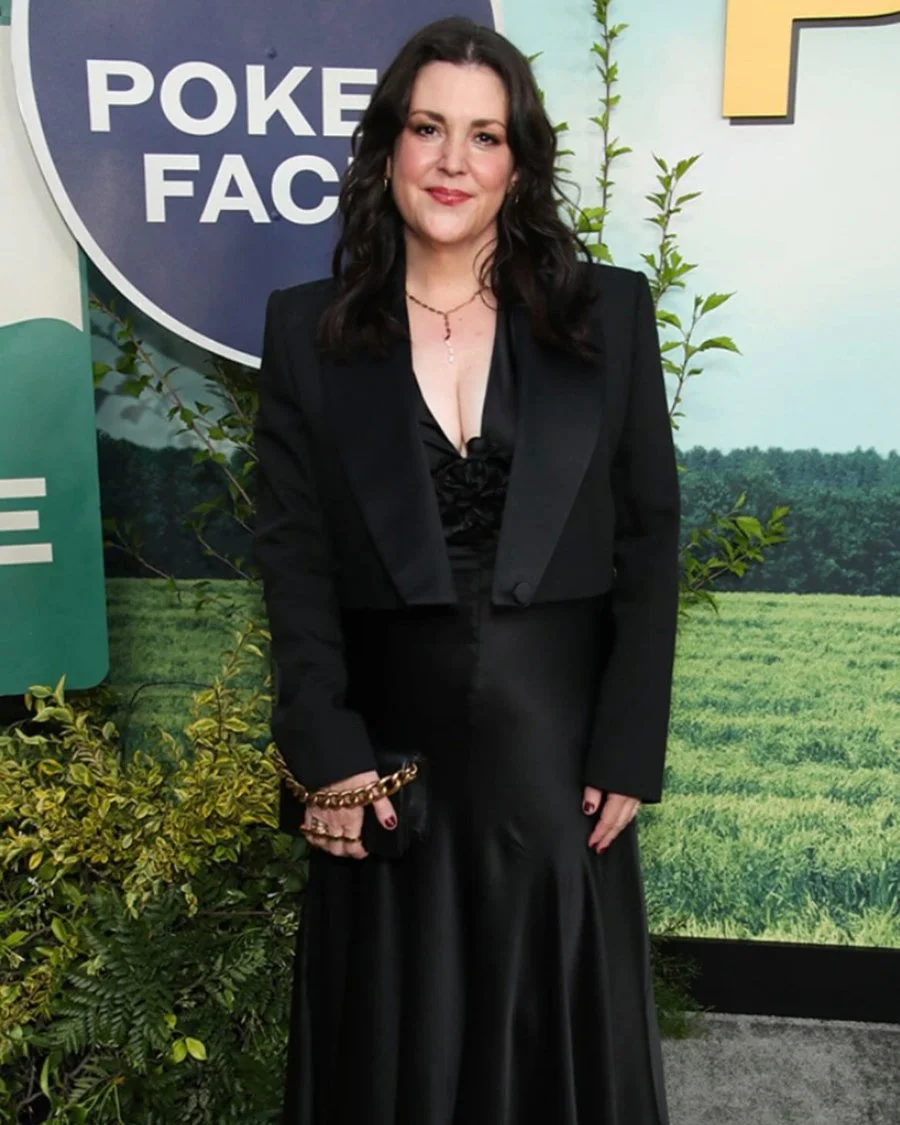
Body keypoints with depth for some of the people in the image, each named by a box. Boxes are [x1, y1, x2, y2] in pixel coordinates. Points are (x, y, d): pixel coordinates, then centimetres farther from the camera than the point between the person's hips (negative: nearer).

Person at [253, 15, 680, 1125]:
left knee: (558, 1029, 17)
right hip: (390, 751, 0)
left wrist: (628, 752, -5)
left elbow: (648, 542, 0)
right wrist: (329, 758, -9)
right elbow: (294, 557, -2)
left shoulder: (609, 312, 1)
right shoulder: (307, 329, 1)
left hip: (557, 748, 1)